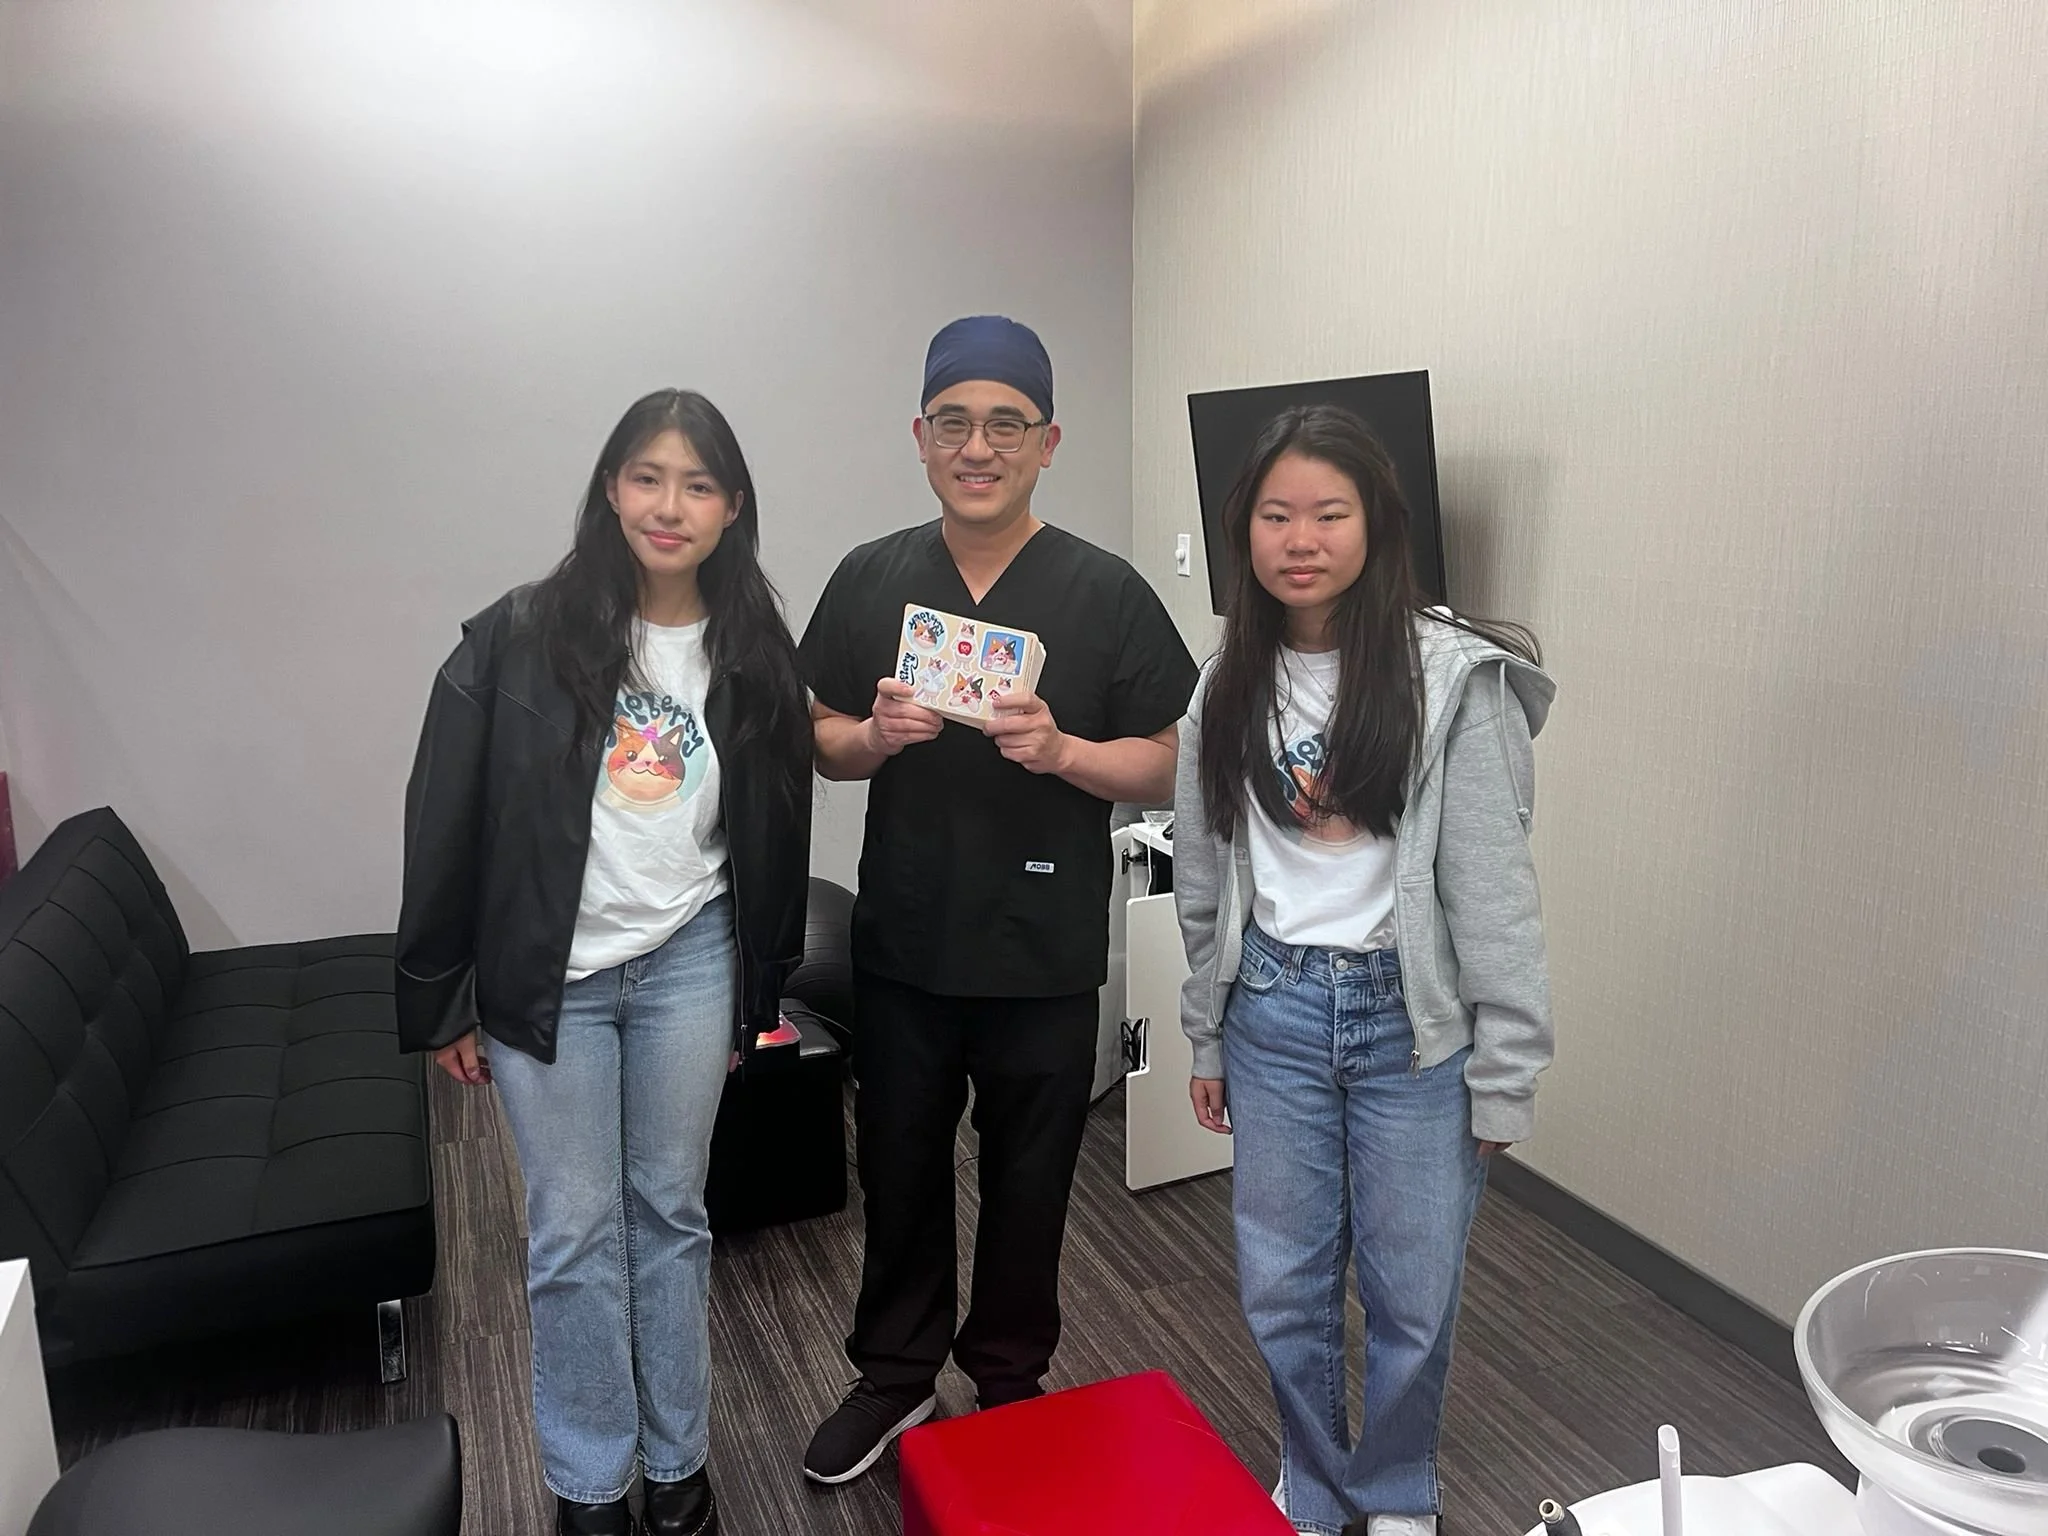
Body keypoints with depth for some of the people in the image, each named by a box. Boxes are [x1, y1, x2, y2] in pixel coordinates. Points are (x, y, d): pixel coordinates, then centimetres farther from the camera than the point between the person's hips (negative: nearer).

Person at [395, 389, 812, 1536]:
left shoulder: (756, 657, 0)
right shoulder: (522, 638, -9)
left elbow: (775, 839, 8)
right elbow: (446, 825, -5)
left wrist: (754, 1000, 12)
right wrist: (438, 1002, -3)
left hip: (688, 966, 2)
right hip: (547, 975, -2)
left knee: (671, 1215, 14)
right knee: (576, 1233, 9)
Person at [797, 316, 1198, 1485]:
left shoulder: (1108, 594, -6)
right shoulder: (870, 579, 2)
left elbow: (1168, 769, -5)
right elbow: (818, 738, 7)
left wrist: (1060, 751, -24)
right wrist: (874, 737, -15)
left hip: (1044, 960, -2)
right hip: (902, 947, 2)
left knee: (1028, 1182, 14)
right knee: (900, 1169, 17)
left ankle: (1011, 1380, 38)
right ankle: (895, 1375, 39)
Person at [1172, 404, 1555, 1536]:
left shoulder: (1453, 677, -11)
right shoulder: (1229, 688, 4)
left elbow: (1494, 886, -10)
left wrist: (1503, 1074, -8)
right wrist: (1208, 1037, 13)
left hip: (1412, 1015, -3)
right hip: (1273, 1013, 4)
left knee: (1412, 1296, 10)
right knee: (1282, 1289, 14)